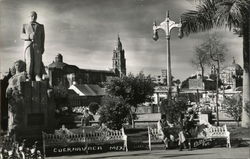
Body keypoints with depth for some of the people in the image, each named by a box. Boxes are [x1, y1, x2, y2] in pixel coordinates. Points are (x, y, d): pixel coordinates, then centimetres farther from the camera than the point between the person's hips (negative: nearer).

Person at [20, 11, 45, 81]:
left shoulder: (41, 26, 21)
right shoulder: (25, 26, 20)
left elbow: (42, 37, 16)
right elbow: (22, 36, 7)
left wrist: (42, 48, 4)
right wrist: (29, 36, -14)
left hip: (37, 45, 1)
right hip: (28, 44, 0)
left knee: (37, 60, -16)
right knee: (29, 60, -17)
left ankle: (37, 76, -17)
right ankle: (29, 77, -10)